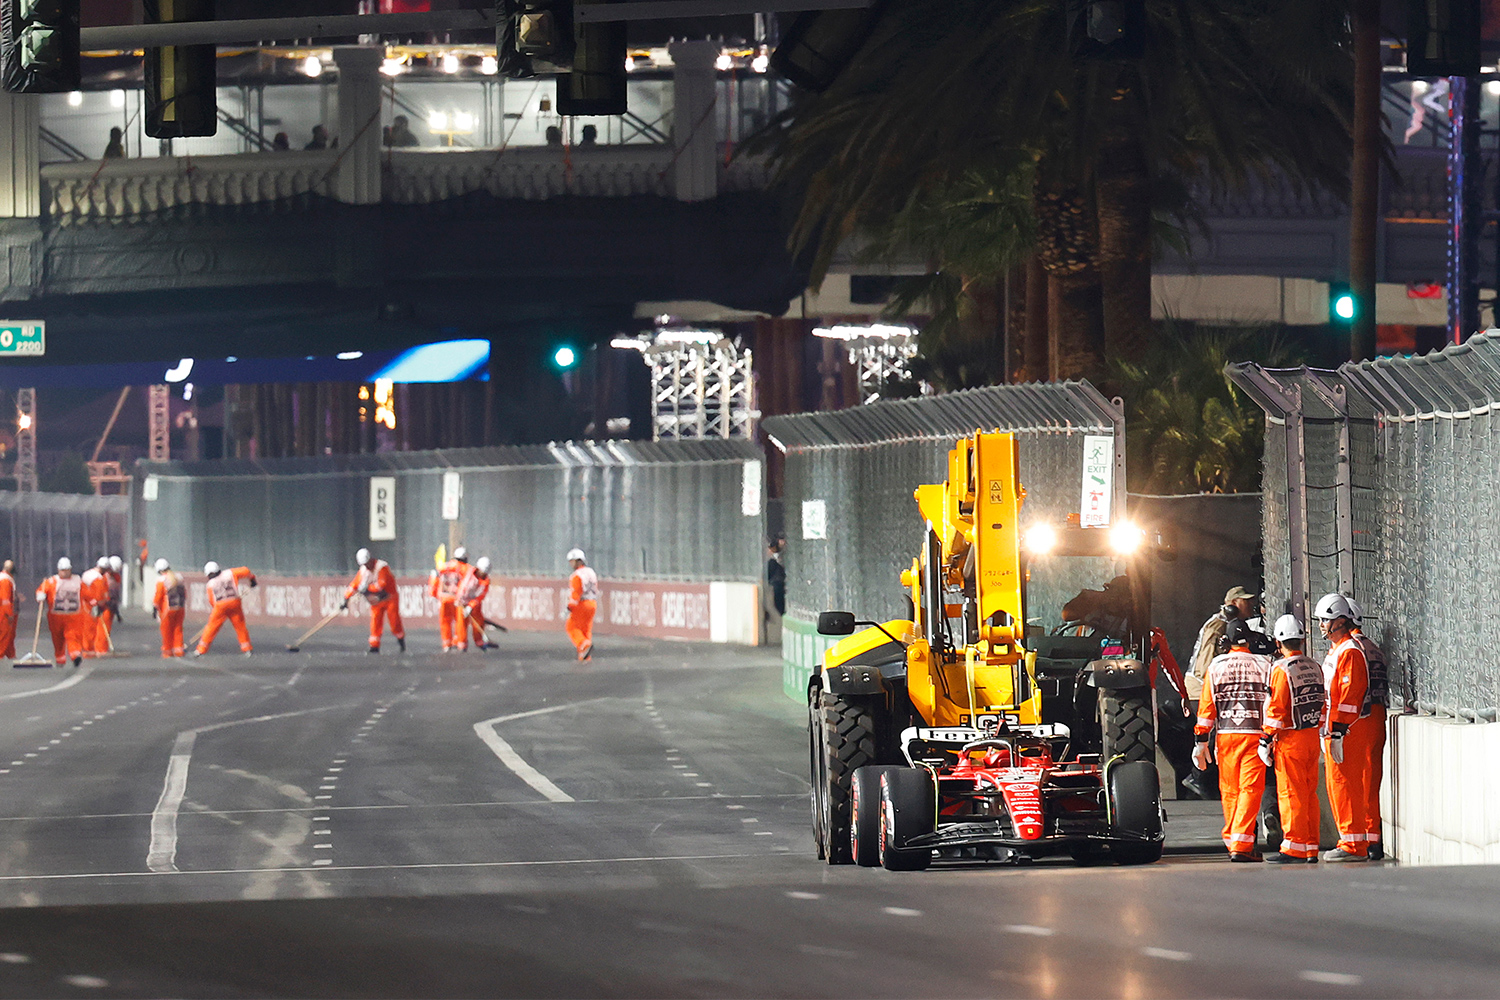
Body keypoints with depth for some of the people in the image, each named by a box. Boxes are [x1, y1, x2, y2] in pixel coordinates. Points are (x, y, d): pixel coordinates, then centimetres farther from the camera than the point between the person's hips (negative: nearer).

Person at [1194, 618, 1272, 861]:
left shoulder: (1216, 666, 5)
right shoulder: (1263, 666, 2)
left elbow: (1206, 706, 5)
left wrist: (1201, 741, 9)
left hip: (1225, 735, 2)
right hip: (1254, 733, -2)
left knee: (1229, 791, 11)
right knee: (1251, 789, -4)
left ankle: (1232, 842, 19)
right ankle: (1242, 846, -13)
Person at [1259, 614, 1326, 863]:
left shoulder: (1282, 670, -13)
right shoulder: (1314, 667, 10)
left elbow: (1276, 708, -15)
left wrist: (1266, 739, -10)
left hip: (1290, 739, -7)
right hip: (1312, 737, 7)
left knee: (1291, 794, -3)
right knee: (1309, 793, 11)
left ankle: (1294, 849, -3)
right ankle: (1310, 849, 13)